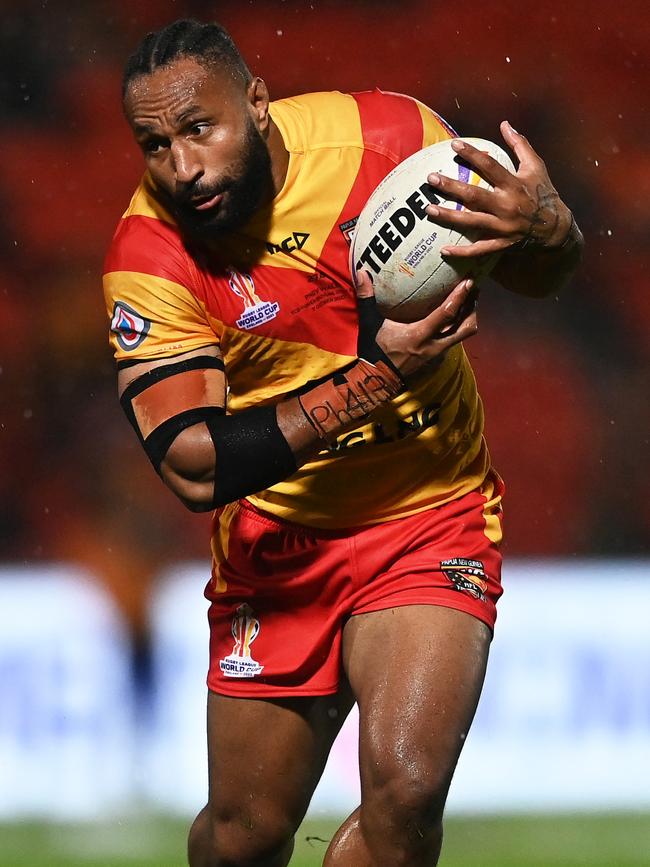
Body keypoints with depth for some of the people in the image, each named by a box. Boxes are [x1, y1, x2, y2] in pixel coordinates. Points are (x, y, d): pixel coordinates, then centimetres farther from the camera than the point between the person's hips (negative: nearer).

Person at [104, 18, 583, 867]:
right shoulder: (149, 258, -16)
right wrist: (373, 379, -29)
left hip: (430, 519, -1)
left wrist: (547, 230, -27)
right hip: (276, 541, 1)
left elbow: (536, 275, -1)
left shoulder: (389, 135, -15)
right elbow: (195, 466, -22)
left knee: (404, 792, -23)